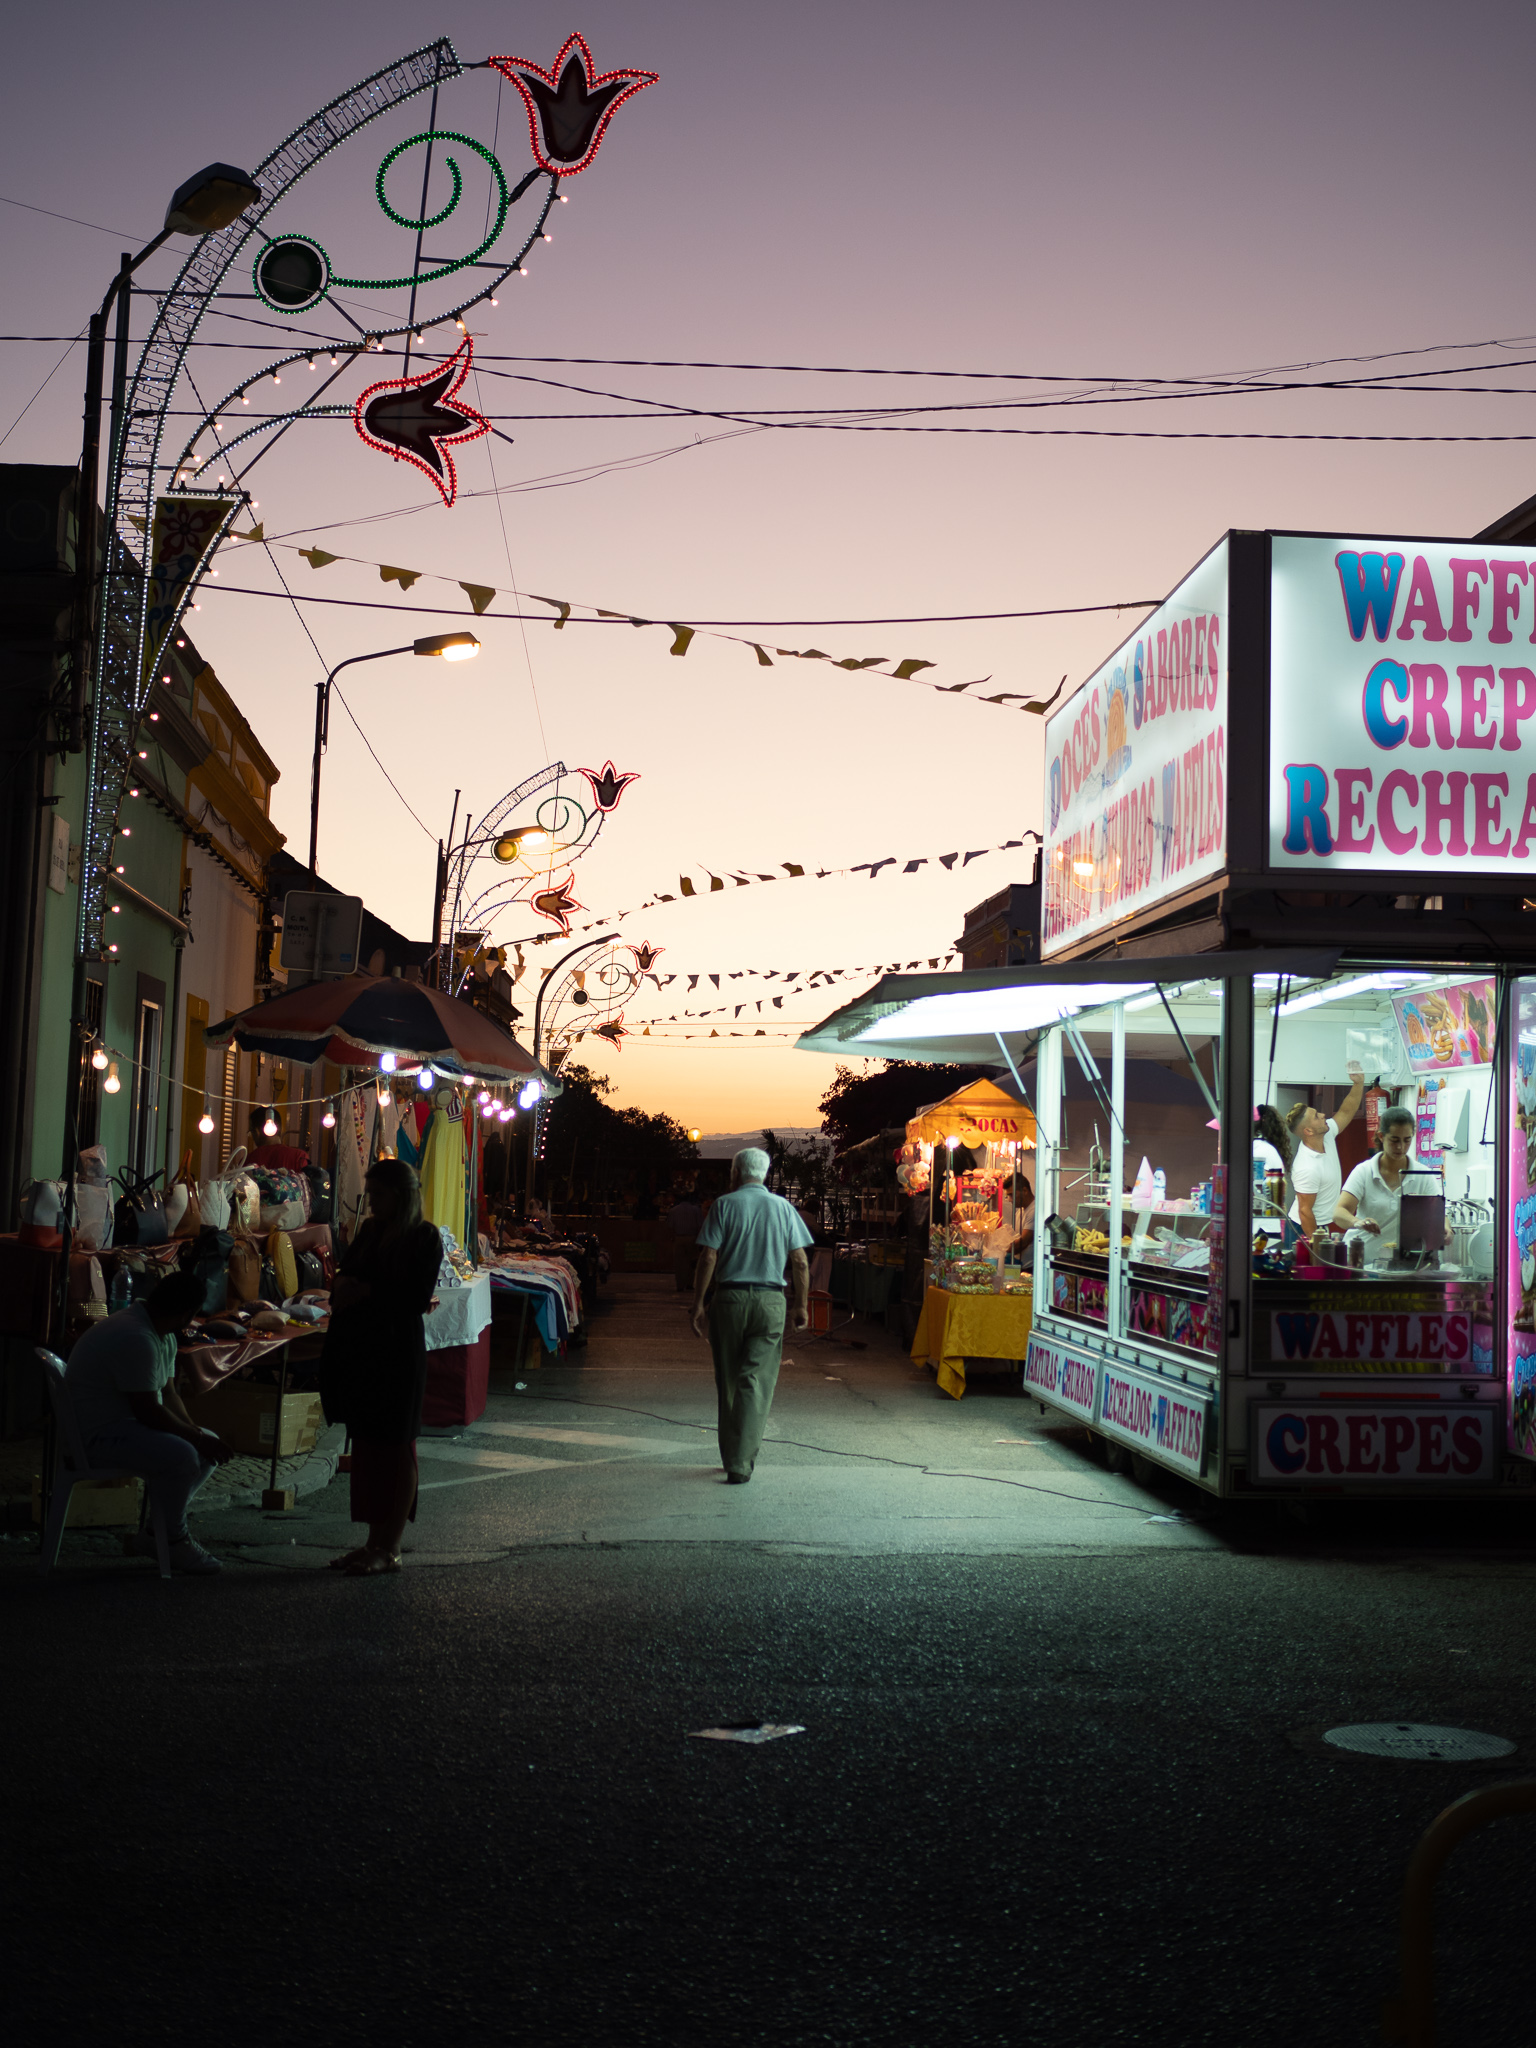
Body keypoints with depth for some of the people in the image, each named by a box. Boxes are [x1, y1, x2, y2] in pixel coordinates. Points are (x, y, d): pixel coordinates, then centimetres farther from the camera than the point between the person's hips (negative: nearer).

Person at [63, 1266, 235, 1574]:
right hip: (98, 1433, -11)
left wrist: (196, 1433, -4)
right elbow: (148, 1411, -26)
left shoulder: (163, 1335, 9)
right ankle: (174, 1542, -11)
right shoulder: (135, 1338, -26)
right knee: (180, 1455, -31)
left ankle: (156, 1534, 10)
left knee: (209, 1447, 7)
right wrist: (197, 1438, -17)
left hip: (127, 1423, 11)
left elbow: (168, 1393, 11)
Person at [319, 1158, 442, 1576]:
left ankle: (389, 1548, 5)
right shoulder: (370, 1231, 13)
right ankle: (375, 1541, 17)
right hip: (360, 1349, 7)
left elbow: (418, 1299, -15)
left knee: (393, 1447, -1)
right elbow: (345, 1272, 18)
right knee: (366, 1444, 9)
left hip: (398, 1353, -7)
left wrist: (368, 1291, -16)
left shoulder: (425, 1237, -8)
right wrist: (344, 1284, -3)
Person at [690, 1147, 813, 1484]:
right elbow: (800, 1262, 4)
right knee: (756, 1382, -1)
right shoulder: (783, 1208, 6)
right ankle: (741, 1463, -9)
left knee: (728, 1381, 12)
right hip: (770, 1300, 1)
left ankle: (732, 1457, 20)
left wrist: (698, 1305, -3)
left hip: (730, 1298, -1)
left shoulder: (724, 1205, 0)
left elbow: (708, 1258, -6)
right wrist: (802, 1305, 12)